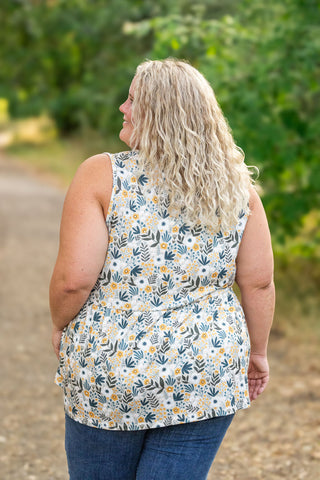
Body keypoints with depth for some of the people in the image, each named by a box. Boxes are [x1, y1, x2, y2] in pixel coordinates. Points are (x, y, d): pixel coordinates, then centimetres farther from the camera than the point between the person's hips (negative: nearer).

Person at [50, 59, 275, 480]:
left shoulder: (102, 175, -11)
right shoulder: (235, 185, 0)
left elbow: (74, 278, -16)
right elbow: (259, 281, 0)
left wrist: (61, 325, 4)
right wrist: (257, 351, 14)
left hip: (109, 372, -2)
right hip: (205, 379, 3)